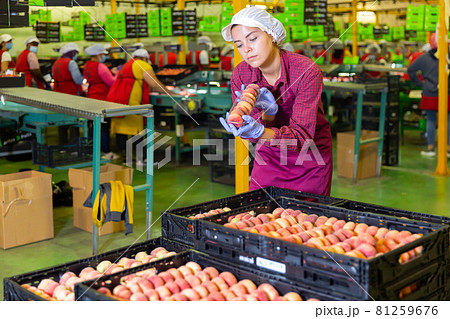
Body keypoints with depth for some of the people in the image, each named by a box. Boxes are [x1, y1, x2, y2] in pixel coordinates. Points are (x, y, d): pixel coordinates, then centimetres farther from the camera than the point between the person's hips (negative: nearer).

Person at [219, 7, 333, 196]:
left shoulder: (307, 71, -25)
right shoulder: (240, 75, -13)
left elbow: (303, 135, -29)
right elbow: (253, 133, -10)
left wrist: (261, 132, -46)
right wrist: (268, 112, -30)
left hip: (310, 160, -2)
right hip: (269, 157, 3)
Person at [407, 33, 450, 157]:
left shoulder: (424, 58, -1)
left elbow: (410, 70, 0)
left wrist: (420, 83, 5)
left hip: (429, 94, 1)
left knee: (431, 120, 8)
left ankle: (430, 147, 10)